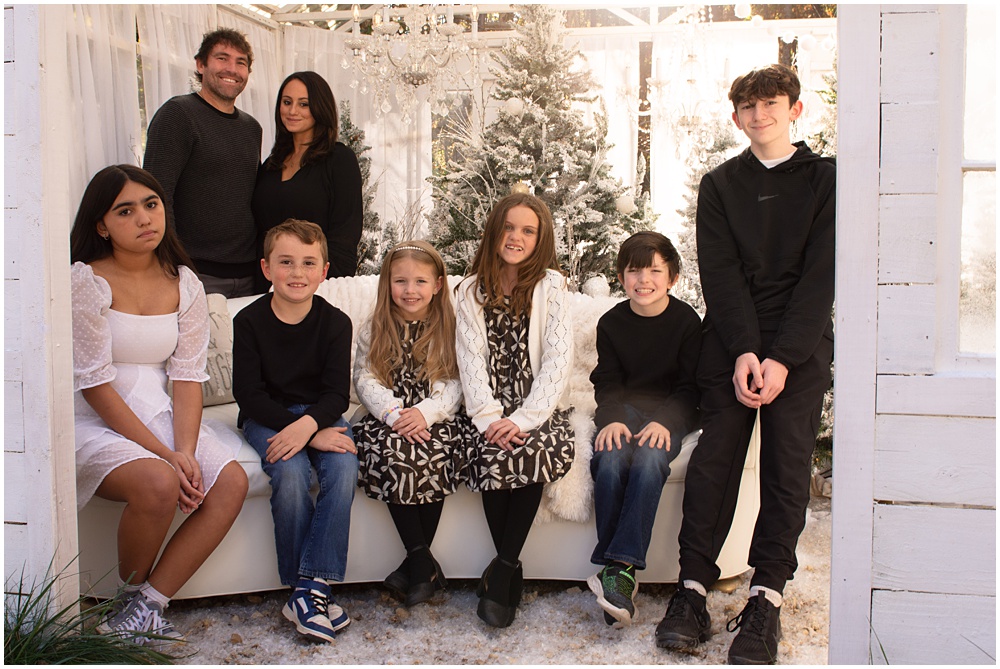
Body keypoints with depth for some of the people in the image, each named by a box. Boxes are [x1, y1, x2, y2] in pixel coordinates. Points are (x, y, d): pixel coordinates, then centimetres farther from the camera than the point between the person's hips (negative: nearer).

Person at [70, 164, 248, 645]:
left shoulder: (184, 284, 6)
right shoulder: (85, 282, -10)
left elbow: (188, 376, 1)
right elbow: (95, 387, -14)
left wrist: (185, 450, -15)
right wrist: (165, 455, -19)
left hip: (158, 416, 5)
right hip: (94, 423, -5)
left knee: (230, 482, -18)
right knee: (159, 484, -32)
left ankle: (145, 605, -11)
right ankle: (132, 596, -2)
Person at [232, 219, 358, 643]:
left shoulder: (335, 322, -3)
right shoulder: (250, 321, -6)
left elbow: (337, 393, -8)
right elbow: (248, 393, -12)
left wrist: (308, 424, -31)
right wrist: (312, 433, -22)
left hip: (320, 414, 2)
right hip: (266, 417, -1)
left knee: (344, 467, -28)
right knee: (290, 472, -30)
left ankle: (309, 587, -25)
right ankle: (302, 586, -16)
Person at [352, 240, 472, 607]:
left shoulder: (449, 330, 7)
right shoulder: (373, 331, 10)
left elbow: (454, 384, 0)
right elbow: (365, 380, 2)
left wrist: (425, 412, -19)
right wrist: (394, 413, -16)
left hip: (435, 417, -1)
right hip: (389, 419, 1)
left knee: (433, 455, -33)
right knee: (394, 452, -33)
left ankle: (415, 563, -17)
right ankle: (424, 563, -23)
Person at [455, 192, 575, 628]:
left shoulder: (550, 285, 2)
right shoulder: (472, 290, 9)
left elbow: (558, 358, -7)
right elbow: (471, 359, 0)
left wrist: (524, 419, -19)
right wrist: (490, 419, -16)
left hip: (540, 407, -1)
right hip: (492, 406, 1)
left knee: (540, 450, -33)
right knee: (493, 453, -30)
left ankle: (500, 568, -17)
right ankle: (512, 573, -12)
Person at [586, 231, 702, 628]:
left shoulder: (686, 321, -1)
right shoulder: (611, 323, 6)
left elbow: (690, 386, -3)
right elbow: (607, 383, 6)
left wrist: (664, 421, -20)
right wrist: (611, 418, -15)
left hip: (670, 410, -2)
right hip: (623, 408, 2)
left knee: (649, 462, -33)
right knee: (610, 462, -29)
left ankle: (619, 567, -34)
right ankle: (620, 580, -26)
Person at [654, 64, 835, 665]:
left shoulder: (826, 181, 7)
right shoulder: (720, 186, 12)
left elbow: (820, 276, -3)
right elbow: (720, 273, 1)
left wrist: (781, 358, -14)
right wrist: (744, 351, -14)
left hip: (800, 348, -1)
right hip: (731, 344, 1)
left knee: (787, 467, -7)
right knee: (714, 461, -8)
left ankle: (765, 600, -2)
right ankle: (693, 589, -4)